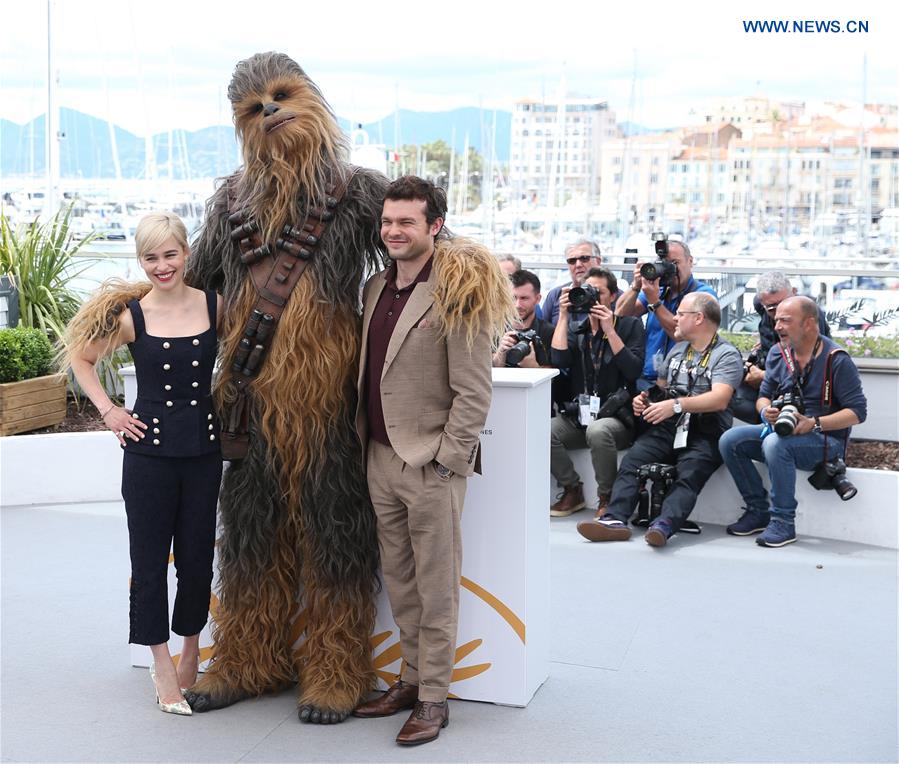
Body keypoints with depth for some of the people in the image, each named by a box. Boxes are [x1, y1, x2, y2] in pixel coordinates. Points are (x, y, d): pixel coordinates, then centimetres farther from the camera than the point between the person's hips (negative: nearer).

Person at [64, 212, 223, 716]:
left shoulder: (214, 306, -2)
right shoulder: (131, 316, -5)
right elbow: (81, 357, 9)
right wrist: (108, 411, 0)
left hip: (203, 448, 1)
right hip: (149, 452, -1)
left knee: (197, 555, 9)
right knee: (151, 557, 5)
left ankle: (191, 647, 32)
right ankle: (162, 664, 20)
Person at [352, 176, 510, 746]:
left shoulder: (459, 291, -11)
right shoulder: (376, 288, 11)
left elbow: (475, 393, -13)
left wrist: (443, 460, -15)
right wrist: (364, 441, 9)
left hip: (432, 465, -7)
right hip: (380, 458, 7)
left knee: (436, 588, 4)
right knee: (398, 581, 15)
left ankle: (434, 698, 16)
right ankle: (412, 678, 29)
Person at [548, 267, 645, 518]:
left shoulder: (630, 326, 6)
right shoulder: (577, 329, 16)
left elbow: (634, 370, -9)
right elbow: (558, 360, -4)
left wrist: (609, 331, -13)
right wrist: (563, 316, -2)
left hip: (617, 416, -4)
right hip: (579, 415, 4)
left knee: (597, 430, -38)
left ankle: (607, 499, -15)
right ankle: (572, 491, -3)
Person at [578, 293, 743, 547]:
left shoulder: (726, 355, 1)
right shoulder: (678, 349, 25)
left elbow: (720, 399, -15)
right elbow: (660, 386, 33)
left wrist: (677, 404, -27)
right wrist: (644, 397, 8)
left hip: (705, 433, -5)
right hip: (668, 427, 6)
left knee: (689, 473, -33)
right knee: (631, 461, -21)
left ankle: (664, 525, -50)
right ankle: (615, 519, -34)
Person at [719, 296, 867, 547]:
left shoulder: (835, 359, -12)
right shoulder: (777, 353, 6)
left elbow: (858, 411, -14)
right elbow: (764, 395, 15)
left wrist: (814, 423, -25)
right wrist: (766, 410, -11)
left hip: (827, 439, -7)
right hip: (780, 430, 7)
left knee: (775, 443, -36)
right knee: (730, 441, -14)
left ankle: (783, 522, -23)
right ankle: (758, 510, -3)